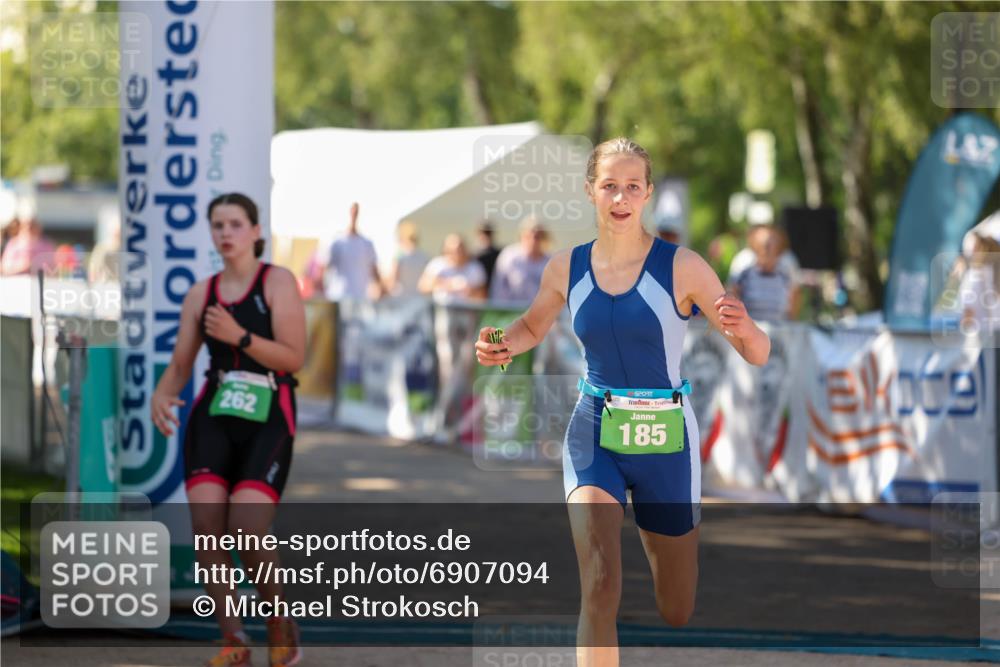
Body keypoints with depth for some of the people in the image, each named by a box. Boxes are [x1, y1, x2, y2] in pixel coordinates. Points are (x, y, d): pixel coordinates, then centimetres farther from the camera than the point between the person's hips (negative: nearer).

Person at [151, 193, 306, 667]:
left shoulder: (278, 282, 1)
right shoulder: (201, 294, 13)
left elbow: (293, 357, -6)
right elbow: (180, 365, 14)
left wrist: (240, 336, -18)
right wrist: (161, 396, -7)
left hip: (267, 419, -4)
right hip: (213, 415, 4)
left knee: (247, 532, -18)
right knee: (206, 527, -16)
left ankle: (281, 627, 7)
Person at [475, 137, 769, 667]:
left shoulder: (681, 267, -11)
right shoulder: (567, 268, -2)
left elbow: (757, 355, -9)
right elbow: (533, 327, 19)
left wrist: (744, 330, -32)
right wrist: (503, 345, -5)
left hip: (665, 442, 0)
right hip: (594, 434, 1)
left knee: (676, 614, 13)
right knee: (599, 590, -22)